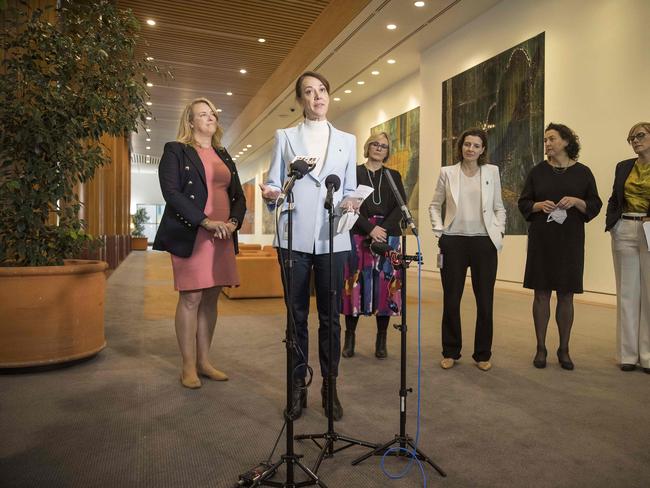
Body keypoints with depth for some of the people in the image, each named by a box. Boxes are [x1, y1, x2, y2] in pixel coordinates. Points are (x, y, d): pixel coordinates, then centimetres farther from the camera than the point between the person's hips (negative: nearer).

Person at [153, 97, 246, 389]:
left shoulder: (224, 156, 20)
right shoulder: (176, 151, 3)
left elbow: (238, 196, 16)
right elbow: (170, 192, -10)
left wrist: (233, 222, -5)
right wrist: (206, 222, -18)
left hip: (222, 237, 5)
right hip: (190, 235, -5)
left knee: (211, 298, 7)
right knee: (191, 298, -4)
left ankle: (204, 361, 17)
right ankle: (188, 367, 7)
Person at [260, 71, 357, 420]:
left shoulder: (346, 140, 16)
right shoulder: (285, 137, 12)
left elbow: (350, 189, 15)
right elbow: (275, 185, 8)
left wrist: (349, 203, -7)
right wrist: (271, 193, -15)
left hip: (333, 238, 1)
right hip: (294, 237, -1)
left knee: (330, 316, 5)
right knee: (297, 315, 5)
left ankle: (330, 387, 17)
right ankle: (298, 386, 17)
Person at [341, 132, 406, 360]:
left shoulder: (394, 176, 16)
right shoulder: (354, 173, 9)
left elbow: (401, 207, 4)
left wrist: (383, 229, -12)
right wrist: (371, 228, -15)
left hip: (388, 237, 2)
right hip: (358, 236, -2)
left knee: (385, 286, -1)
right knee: (356, 284, -3)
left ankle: (381, 340, 8)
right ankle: (350, 337, 7)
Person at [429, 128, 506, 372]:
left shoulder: (492, 171, 8)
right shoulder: (447, 172, 5)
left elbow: (499, 207, 13)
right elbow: (434, 205, 11)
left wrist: (499, 231, 1)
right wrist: (439, 230, -1)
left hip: (484, 242, 1)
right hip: (454, 242, 0)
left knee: (485, 301, 5)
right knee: (451, 300, 5)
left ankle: (483, 354, 20)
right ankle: (450, 352, 20)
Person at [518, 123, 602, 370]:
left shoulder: (582, 172, 4)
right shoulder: (537, 171, 5)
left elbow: (595, 204, 4)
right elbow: (523, 202, 6)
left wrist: (576, 202, -15)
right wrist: (539, 205, -13)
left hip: (570, 240, 0)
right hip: (541, 239, 0)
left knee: (566, 295, 6)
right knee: (542, 293, 2)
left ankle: (564, 349, 18)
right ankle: (541, 348, 12)